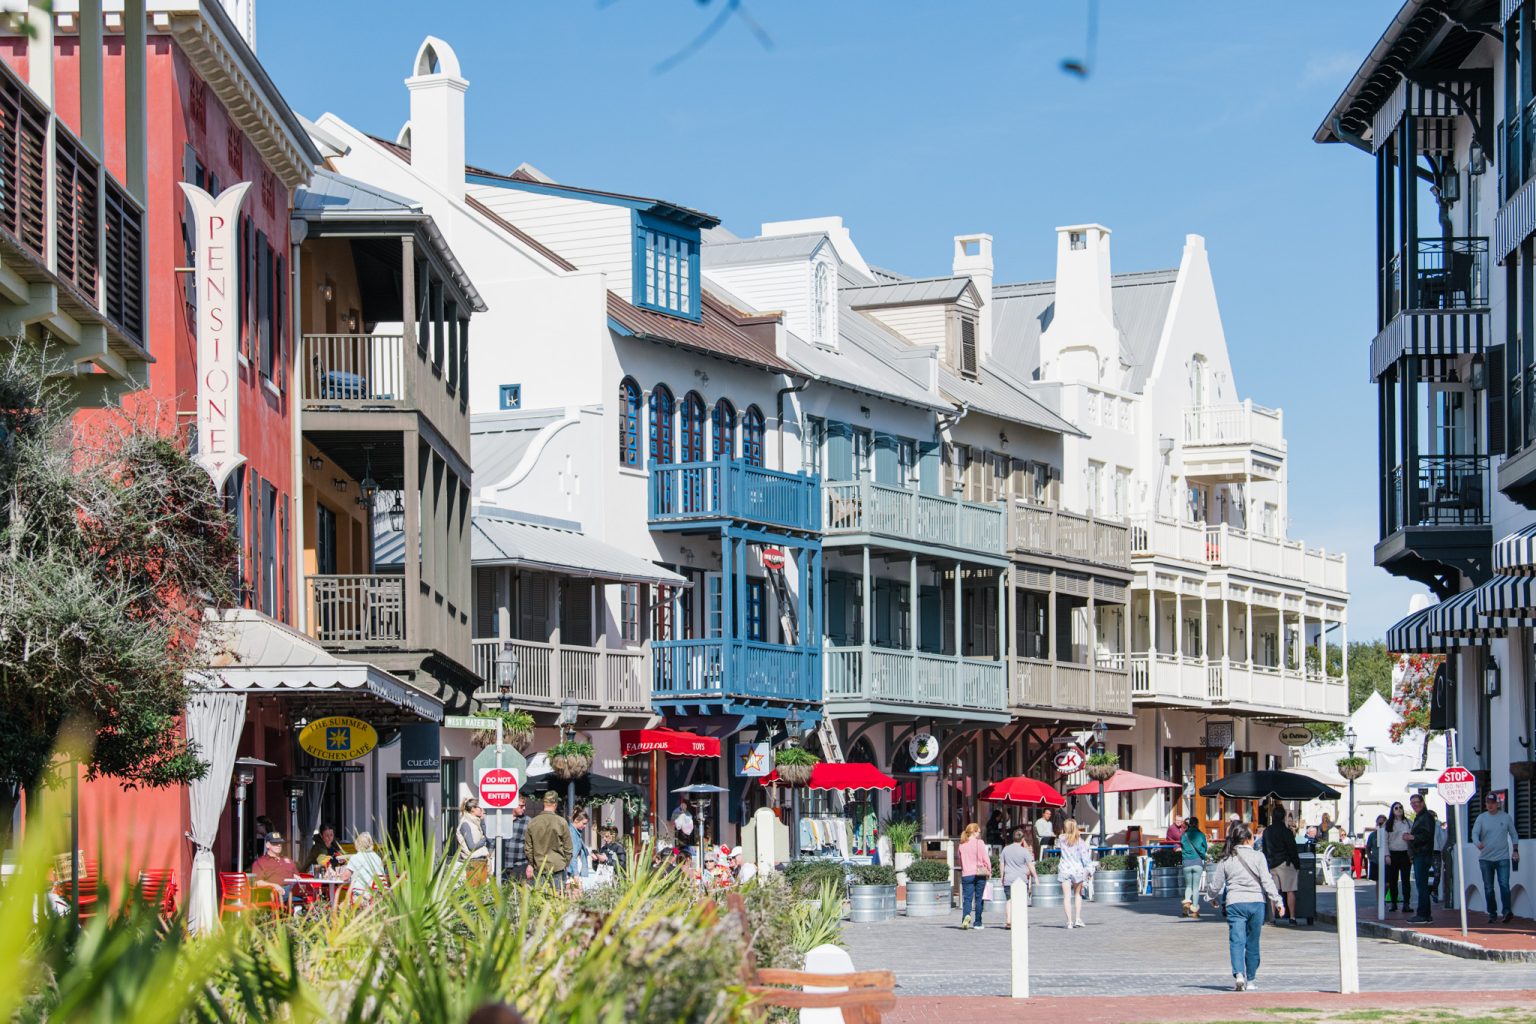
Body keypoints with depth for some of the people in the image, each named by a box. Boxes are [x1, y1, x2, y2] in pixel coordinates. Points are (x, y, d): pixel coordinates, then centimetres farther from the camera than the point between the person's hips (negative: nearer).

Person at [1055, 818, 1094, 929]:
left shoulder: (1062, 839, -2)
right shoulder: (1080, 841, -7)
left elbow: (1057, 847, 21)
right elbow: (1084, 857, -8)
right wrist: (1089, 870, -2)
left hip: (1064, 870, 0)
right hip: (1077, 869, 0)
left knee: (1067, 896, 0)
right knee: (1078, 894, 18)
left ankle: (1069, 921, -7)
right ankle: (1078, 919, 11)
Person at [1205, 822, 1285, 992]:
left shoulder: (1226, 860, 6)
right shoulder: (1258, 857, 0)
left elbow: (1215, 885, 10)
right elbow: (1267, 881, -6)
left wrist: (1214, 898, 31)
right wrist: (1277, 901, -3)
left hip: (1235, 903, 0)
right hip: (1256, 902, 0)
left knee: (1236, 940, -7)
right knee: (1252, 943, 11)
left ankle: (1238, 974, -29)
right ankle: (1250, 979, 17)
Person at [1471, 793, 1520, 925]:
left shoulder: (1505, 817, 5)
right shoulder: (1481, 818, 3)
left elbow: (1513, 835, 13)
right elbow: (1475, 833, -8)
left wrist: (1515, 850, 4)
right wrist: (1478, 843, -29)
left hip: (1502, 858, -1)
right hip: (1485, 858, 1)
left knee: (1504, 884, -16)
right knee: (1488, 888, 5)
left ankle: (1507, 911, -19)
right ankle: (1492, 913, 13)